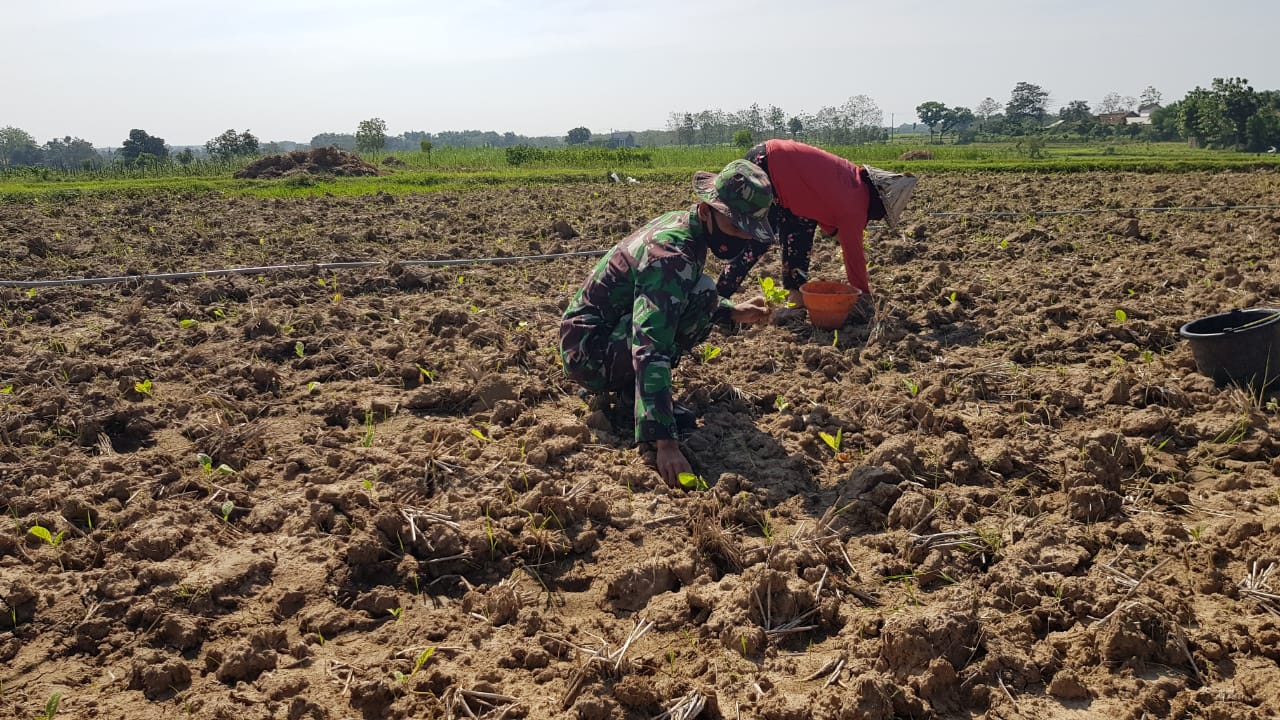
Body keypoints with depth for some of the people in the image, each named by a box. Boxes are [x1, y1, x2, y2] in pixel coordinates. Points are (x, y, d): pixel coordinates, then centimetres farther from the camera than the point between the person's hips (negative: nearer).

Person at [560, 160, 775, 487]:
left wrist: (732, 311, 9)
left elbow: (669, 298, 22)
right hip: (590, 353, -10)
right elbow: (650, 353, -37)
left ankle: (618, 386, 9)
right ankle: (635, 397, -13)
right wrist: (665, 442, -43)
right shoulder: (671, 255, -27)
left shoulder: (679, 223, 2)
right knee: (701, 294, -23)